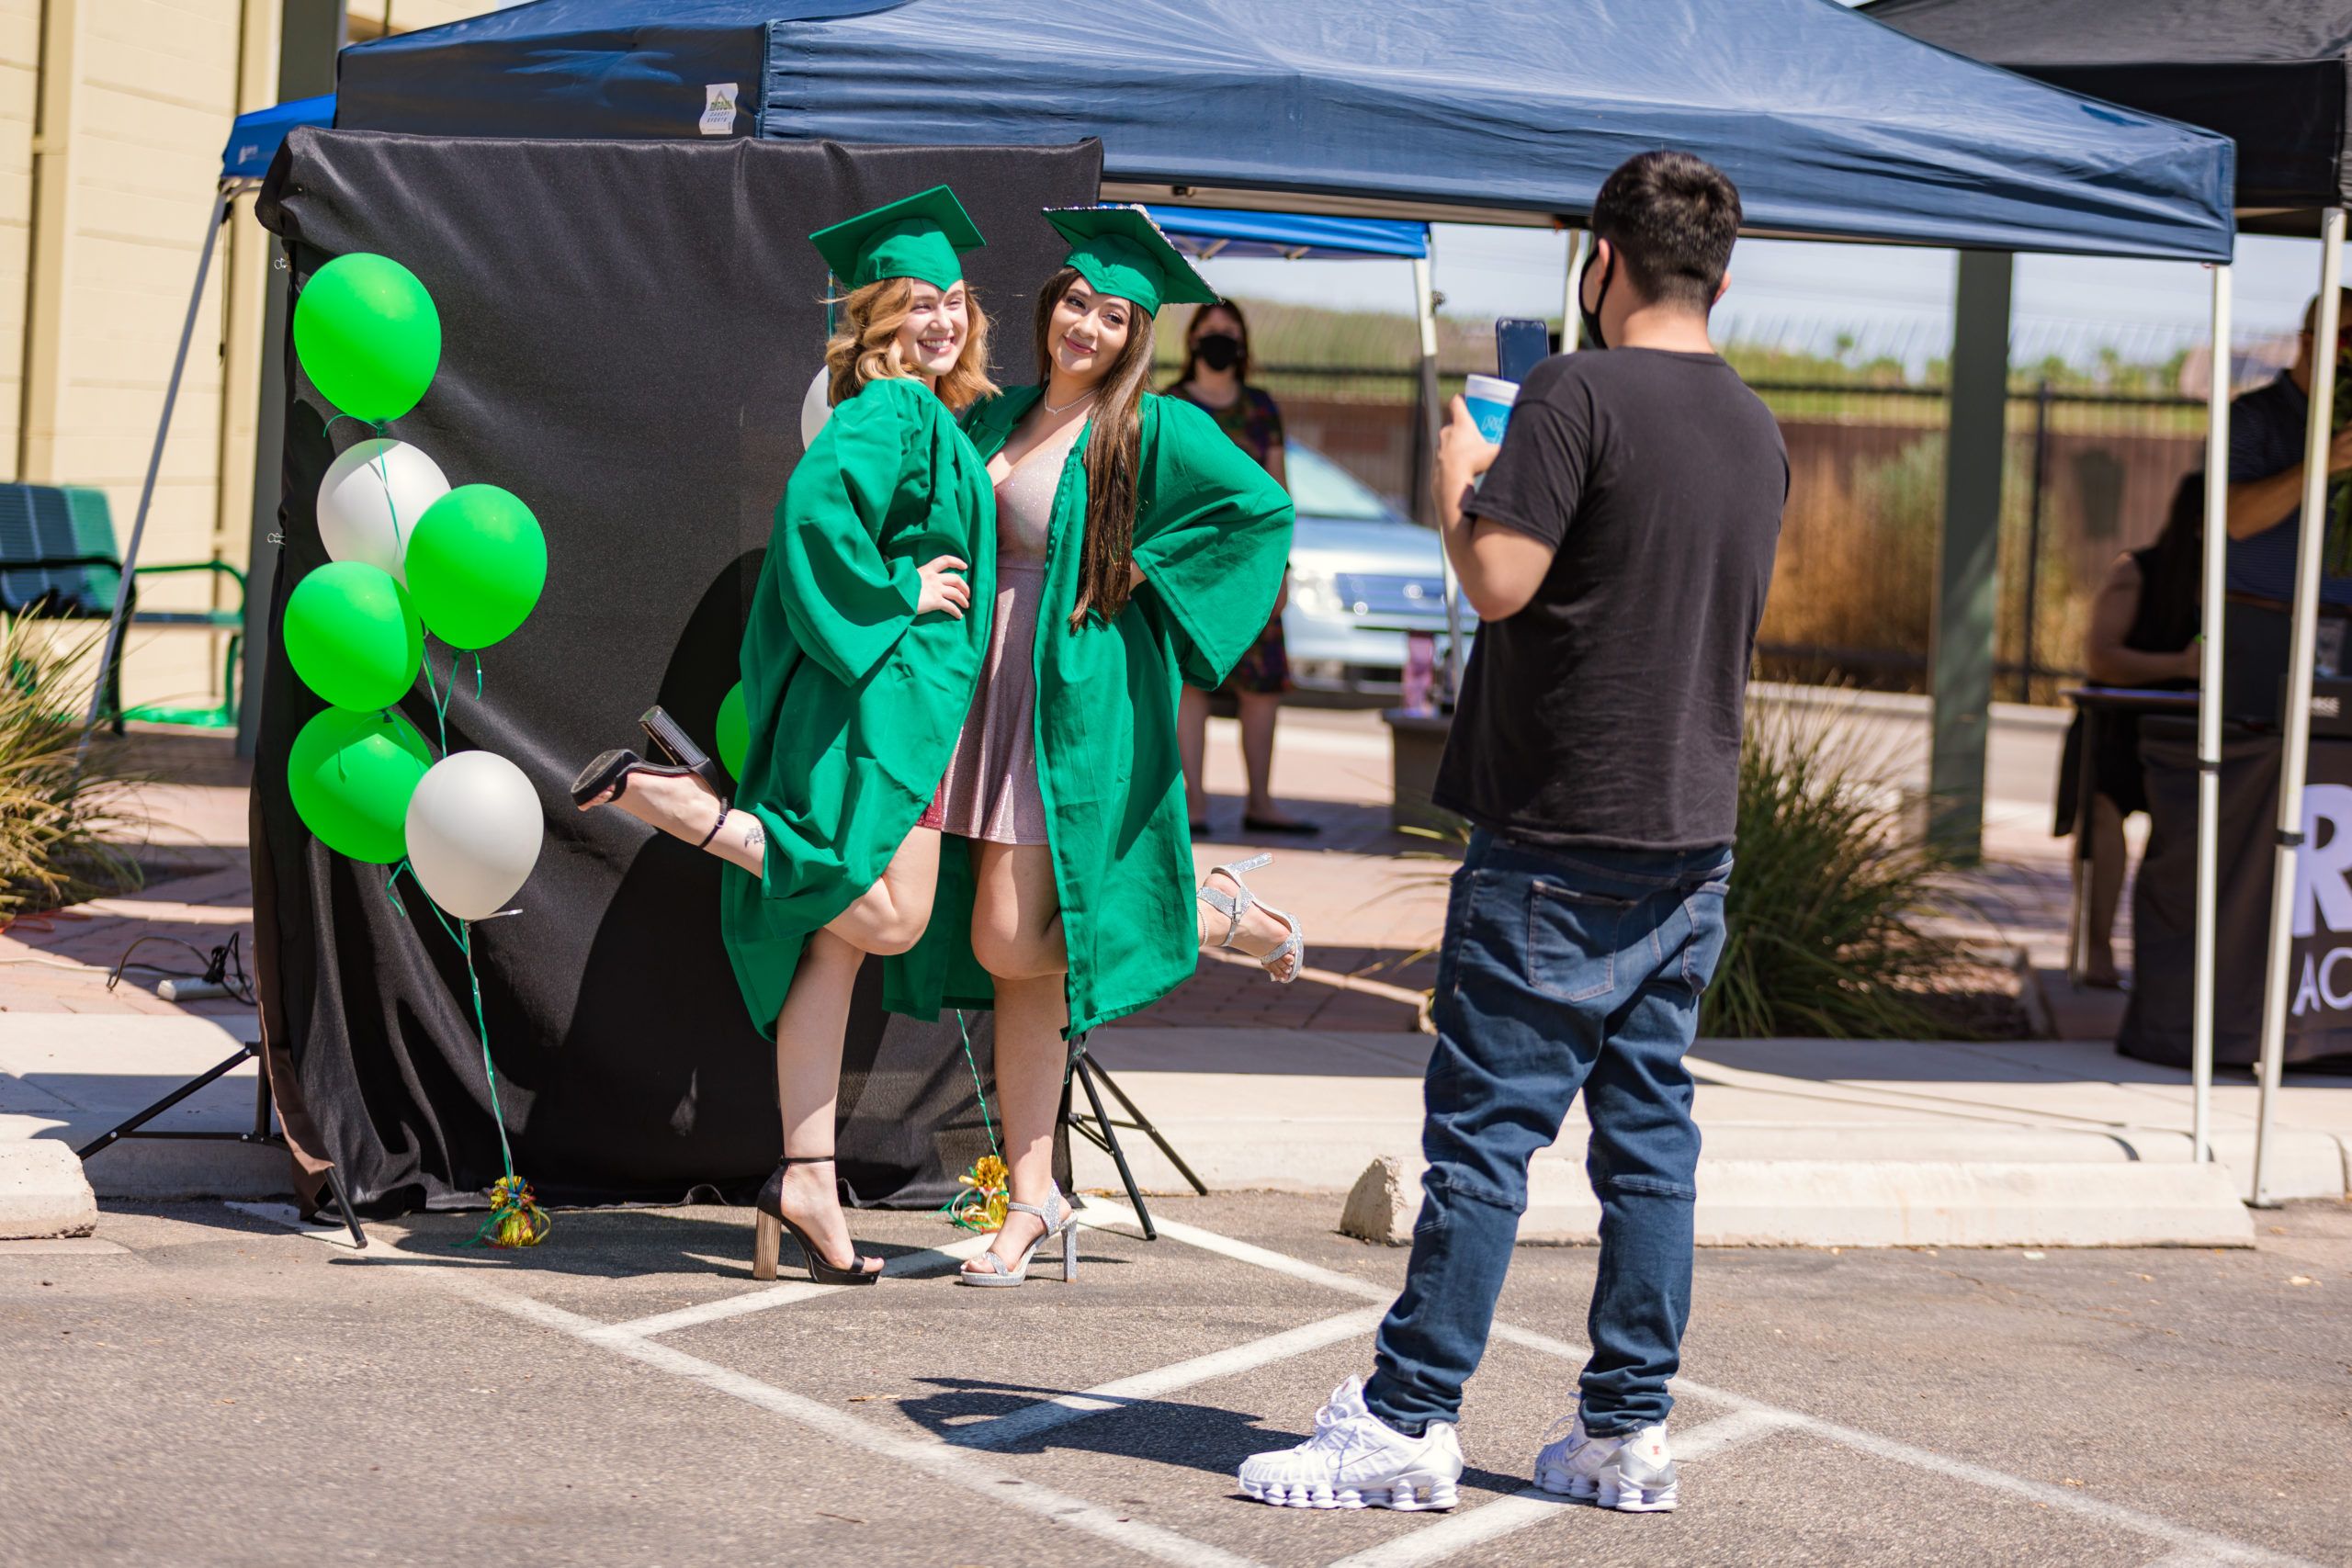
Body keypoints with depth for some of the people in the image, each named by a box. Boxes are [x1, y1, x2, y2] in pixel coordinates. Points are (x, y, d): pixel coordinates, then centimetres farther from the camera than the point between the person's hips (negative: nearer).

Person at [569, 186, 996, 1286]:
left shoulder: (930, 421, 20)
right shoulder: (891, 412, -9)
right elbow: (814, 502, -26)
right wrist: (896, 596, -18)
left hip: (897, 703, 10)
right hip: (881, 695, -10)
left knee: (833, 938, 5)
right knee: (884, 918, -16)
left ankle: (807, 1183, 3)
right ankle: (668, 794, -11)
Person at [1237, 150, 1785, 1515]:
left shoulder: (1580, 393, -13)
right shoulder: (1760, 430, 11)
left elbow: (1500, 580, -19)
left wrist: (1460, 480, 1)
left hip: (1561, 839, -7)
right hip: (1695, 837, 7)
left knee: (1486, 1129, -4)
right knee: (1650, 1132, 9)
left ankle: (1409, 1422, -2)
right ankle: (1628, 1431, 12)